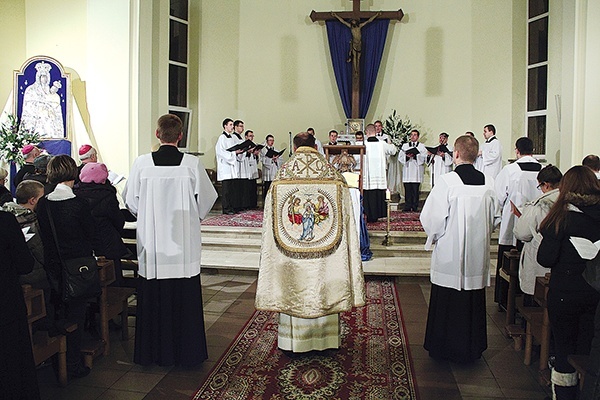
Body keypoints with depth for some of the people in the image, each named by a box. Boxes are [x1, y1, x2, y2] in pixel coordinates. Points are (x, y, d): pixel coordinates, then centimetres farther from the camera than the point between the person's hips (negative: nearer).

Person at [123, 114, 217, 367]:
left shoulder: (141, 163, -6)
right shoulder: (192, 164, -9)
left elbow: (131, 201, 2)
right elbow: (206, 200, 0)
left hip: (151, 244, 1)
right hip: (185, 244, -1)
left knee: (153, 297, 12)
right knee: (185, 298, 9)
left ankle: (153, 352, 25)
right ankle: (186, 352, 20)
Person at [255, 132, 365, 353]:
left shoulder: (281, 179, -2)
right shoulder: (334, 178, -2)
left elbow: (271, 225, 0)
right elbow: (345, 221, 0)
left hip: (290, 251, 0)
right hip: (326, 251, 1)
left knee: (293, 291, 10)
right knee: (322, 288, 12)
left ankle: (294, 341, 21)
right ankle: (324, 339, 24)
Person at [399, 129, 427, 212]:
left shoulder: (421, 146, 10)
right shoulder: (405, 146, 16)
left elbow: (424, 157, -3)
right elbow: (400, 158, 7)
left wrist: (415, 156, -16)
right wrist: (407, 156, -12)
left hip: (417, 171, -2)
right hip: (407, 171, 2)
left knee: (415, 190, -3)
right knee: (407, 190, -1)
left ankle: (415, 207, 2)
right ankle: (407, 207, 3)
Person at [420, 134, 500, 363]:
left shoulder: (447, 181, -17)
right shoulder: (488, 183, -2)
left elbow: (432, 218, -16)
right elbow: (495, 217, 7)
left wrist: (434, 236, 3)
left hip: (450, 252, -4)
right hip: (478, 255, 4)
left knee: (447, 303, 9)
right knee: (473, 301, 16)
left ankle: (444, 348, 21)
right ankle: (472, 349, 29)